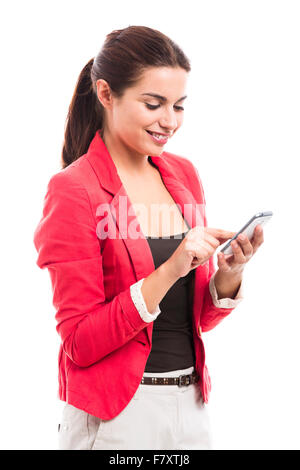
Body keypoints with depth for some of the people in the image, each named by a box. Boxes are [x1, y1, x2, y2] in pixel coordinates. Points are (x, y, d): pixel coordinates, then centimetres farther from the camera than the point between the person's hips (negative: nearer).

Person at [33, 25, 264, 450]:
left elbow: (200, 319, 9)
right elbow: (80, 343, -15)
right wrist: (170, 270, -23)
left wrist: (229, 273, -11)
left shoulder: (183, 174, 4)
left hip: (192, 403, 6)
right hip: (116, 416, -5)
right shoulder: (73, 190, -13)